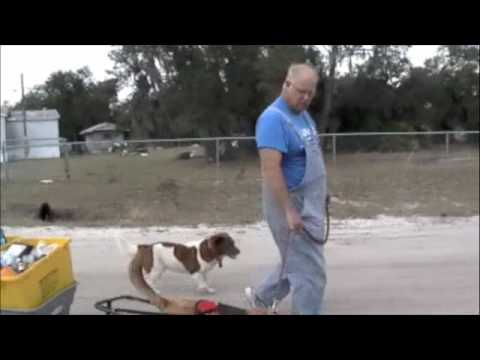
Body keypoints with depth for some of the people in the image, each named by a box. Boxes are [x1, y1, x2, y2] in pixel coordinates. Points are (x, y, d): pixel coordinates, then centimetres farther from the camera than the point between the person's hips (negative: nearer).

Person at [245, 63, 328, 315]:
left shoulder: (303, 115, 10)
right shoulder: (273, 118, -20)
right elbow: (271, 169, -26)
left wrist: (319, 197, 20)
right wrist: (289, 211, -27)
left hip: (310, 203, 10)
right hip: (292, 204, -10)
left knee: (295, 262, 23)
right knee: (310, 271, -2)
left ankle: (261, 298, 41)